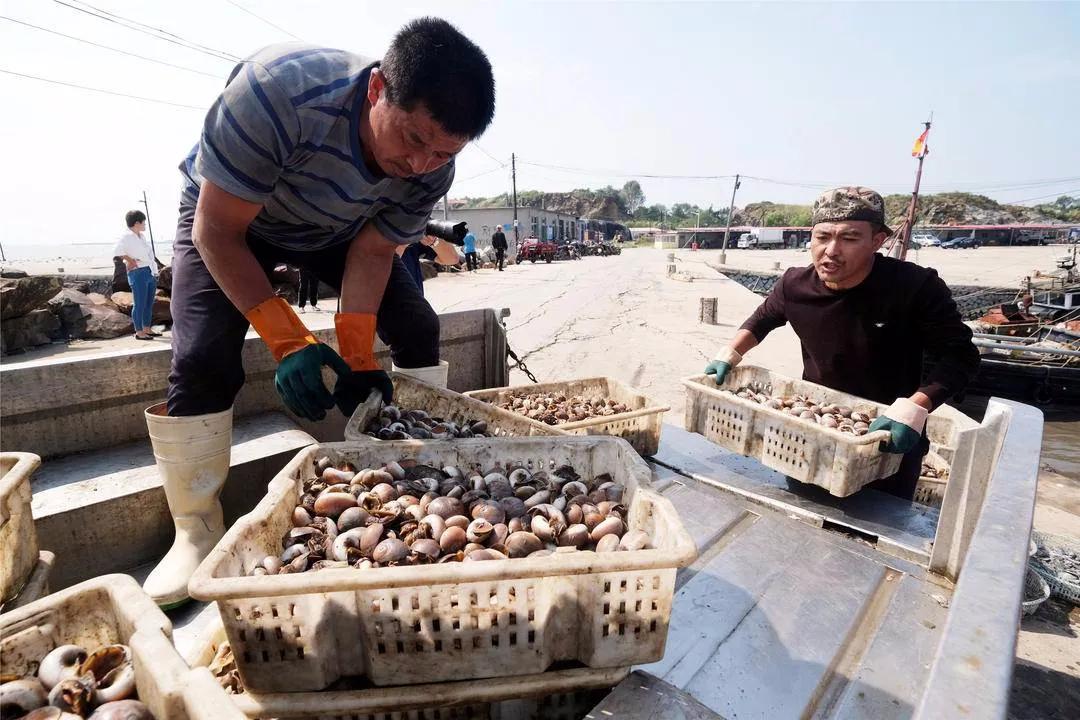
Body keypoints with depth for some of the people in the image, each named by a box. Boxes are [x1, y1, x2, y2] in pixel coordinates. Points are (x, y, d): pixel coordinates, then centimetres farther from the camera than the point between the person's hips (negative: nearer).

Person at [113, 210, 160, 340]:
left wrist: (155, 272, 14)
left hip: (151, 273, 8)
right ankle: (139, 332, 1)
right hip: (138, 274, -8)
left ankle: (147, 329, 20)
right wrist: (130, 260, -15)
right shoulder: (126, 237, -8)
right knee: (140, 304, -5)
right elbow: (117, 251, -20)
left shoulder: (141, 236, 18)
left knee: (149, 303, 12)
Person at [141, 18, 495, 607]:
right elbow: (217, 231, -32)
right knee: (203, 359, -21)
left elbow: (372, 253, -18)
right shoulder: (276, 91, -40)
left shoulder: (432, 171, -26)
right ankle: (196, 530, -3)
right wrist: (287, 340, -39)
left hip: (337, 230, 4)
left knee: (418, 330, -7)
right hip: (223, 216, -3)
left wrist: (358, 358, -29)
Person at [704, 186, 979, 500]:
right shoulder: (794, 285, -12)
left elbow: (960, 355, -18)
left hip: (888, 442, -3)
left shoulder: (916, 287, -24)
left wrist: (915, 408, -33)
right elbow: (763, 319, 9)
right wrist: (731, 354, -3)